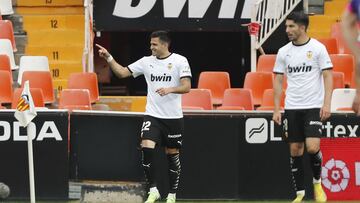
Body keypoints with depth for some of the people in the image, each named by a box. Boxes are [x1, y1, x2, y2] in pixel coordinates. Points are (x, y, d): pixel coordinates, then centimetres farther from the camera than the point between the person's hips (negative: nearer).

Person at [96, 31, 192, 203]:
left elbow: (186, 87, -10)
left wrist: (170, 89, -26)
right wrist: (108, 58, -4)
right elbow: (122, 72, 8)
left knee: (172, 153, 5)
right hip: (152, 116, 2)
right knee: (146, 148, -18)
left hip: (173, 117, -2)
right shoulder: (146, 61, 6)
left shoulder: (180, 61, -3)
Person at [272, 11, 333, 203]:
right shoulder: (283, 52, 7)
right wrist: (276, 109, 4)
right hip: (291, 108, 4)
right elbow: (278, 81, 11)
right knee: (295, 150, 2)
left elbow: (328, 77, -4)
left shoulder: (318, 48, -3)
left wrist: (326, 104, -14)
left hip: (314, 107, -4)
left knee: (312, 147, -16)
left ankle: (317, 182, 10)